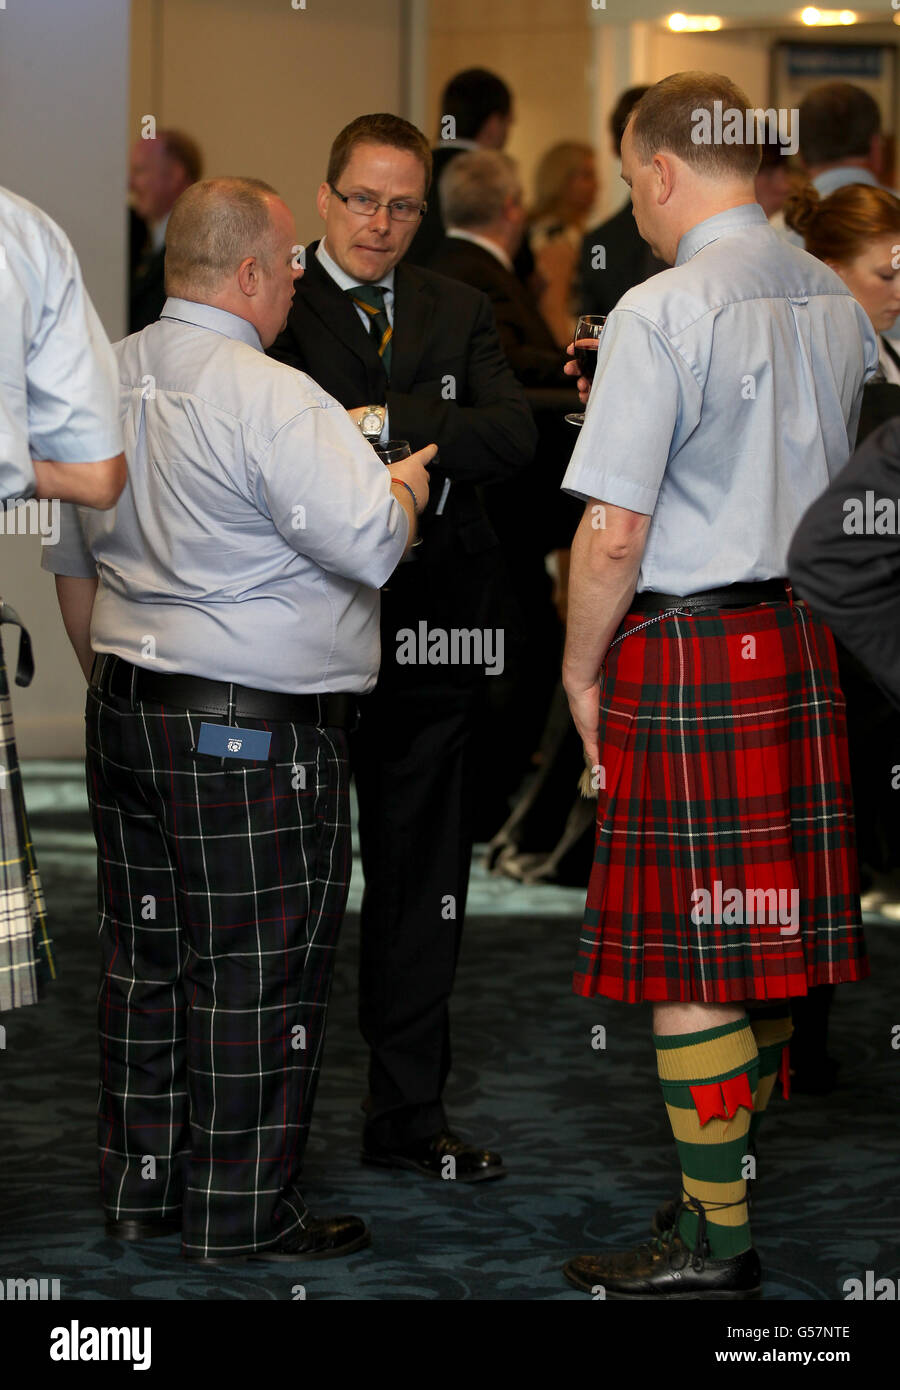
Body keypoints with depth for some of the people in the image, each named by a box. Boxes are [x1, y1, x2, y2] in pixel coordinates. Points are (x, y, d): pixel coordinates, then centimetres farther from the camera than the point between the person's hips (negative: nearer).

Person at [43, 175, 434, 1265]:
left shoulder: (106, 379, 10)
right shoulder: (271, 398, -17)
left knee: (144, 955, 14)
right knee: (256, 970, 0)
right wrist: (406, 485, 3)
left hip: (126, 712, 9)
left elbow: (72, 555, 18)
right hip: (255, 727, -8)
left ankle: (139, 1187, 22)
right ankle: (241, 1216, 6)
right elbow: (370, 545, -18)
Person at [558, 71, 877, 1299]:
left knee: (689, 952, -1)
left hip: (691, 650, -7)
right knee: (769, 928, 14)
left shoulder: (663, 313, -14)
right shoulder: (837, 303, 9)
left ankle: (714, 1241, 4)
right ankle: (745, 1185, 25)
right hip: (812, 642, 8)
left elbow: (614, 531, -16)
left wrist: (581, 669, -2)